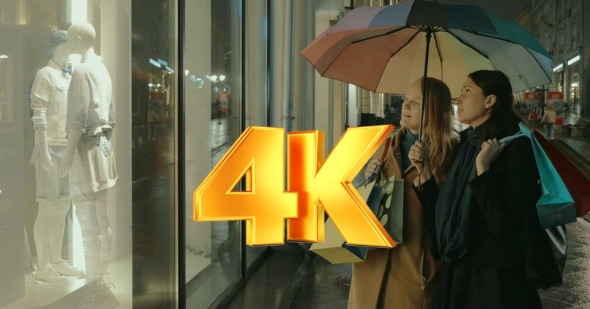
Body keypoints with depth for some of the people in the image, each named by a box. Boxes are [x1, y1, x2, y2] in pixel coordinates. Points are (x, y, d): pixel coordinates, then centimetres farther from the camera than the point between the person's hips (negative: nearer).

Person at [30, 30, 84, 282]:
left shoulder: (68, 77, 17)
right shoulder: (45, 75, -8)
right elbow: (39, 115, -14)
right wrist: (44, 151, -19)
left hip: (67, 147, 8)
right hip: (51, 147, -8)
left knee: (62, 206, 11)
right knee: (47, 207, -4)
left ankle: (56, 261, 19)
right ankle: (43, 266, 2)